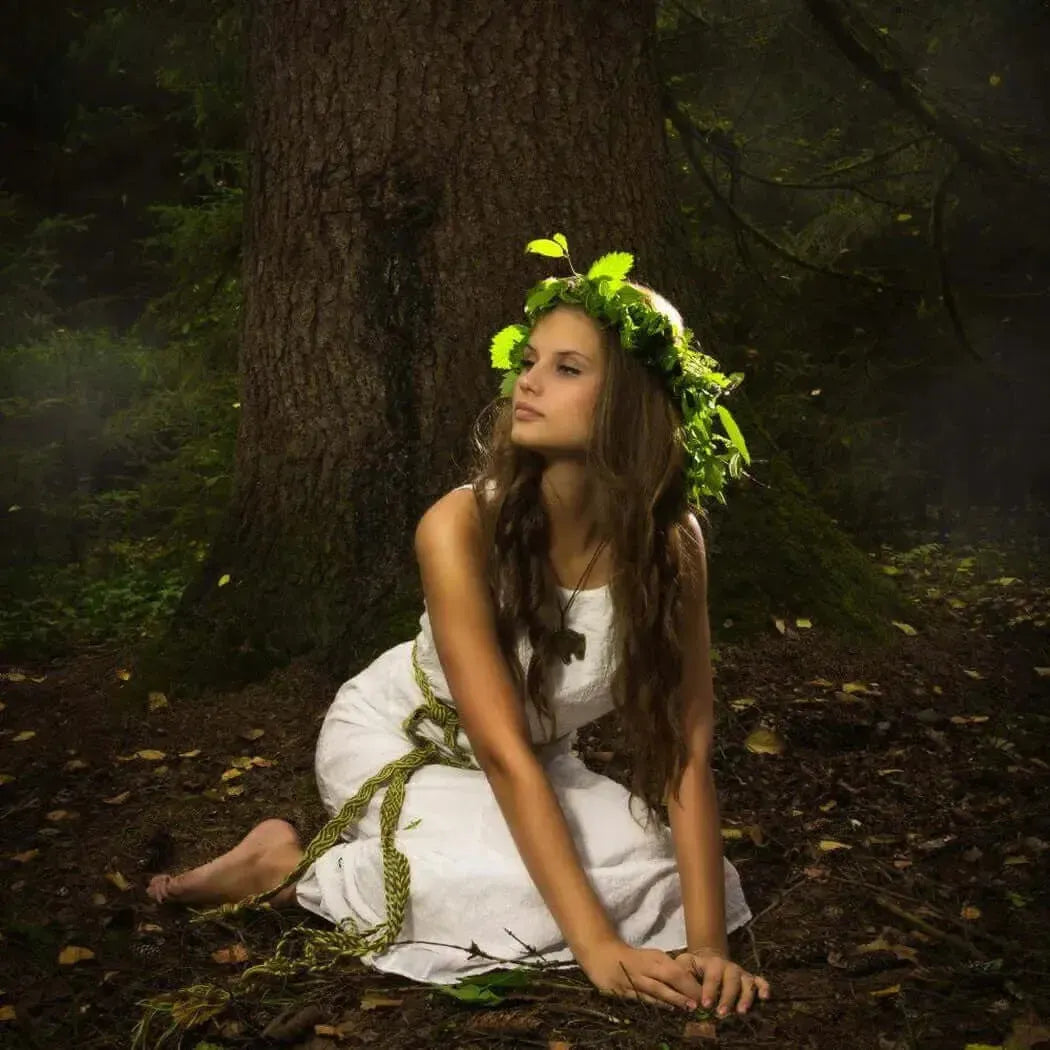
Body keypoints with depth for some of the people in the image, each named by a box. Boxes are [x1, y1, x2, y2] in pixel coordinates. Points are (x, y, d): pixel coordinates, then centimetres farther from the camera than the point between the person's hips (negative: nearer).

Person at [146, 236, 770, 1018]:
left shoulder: (670, 542, -20)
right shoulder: (462, 528, -31)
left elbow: (686, 748, -20)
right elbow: (506, 754, -33)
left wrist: (706, 944, -28)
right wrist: (597, 946, -36)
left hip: (535, 766, 5)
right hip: (392, 742, -5)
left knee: (661, 876, -17)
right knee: (534, 897, -29)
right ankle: (298, 867, -7)